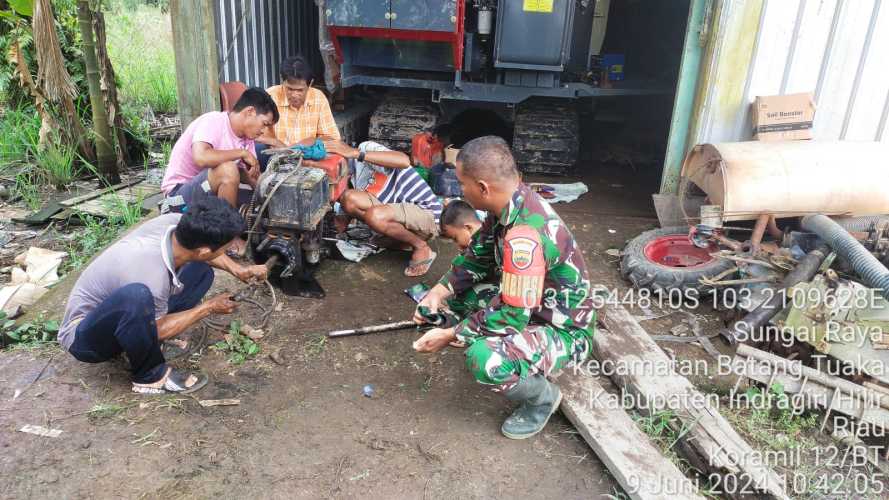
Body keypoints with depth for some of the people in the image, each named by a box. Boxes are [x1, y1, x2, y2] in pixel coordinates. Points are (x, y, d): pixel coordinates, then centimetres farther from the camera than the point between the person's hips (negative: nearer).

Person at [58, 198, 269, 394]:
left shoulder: (175, 222, -19)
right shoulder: (152, 277, -37)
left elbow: (200, 249, 7)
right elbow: (158, 329, -17)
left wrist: (237, 269, -3)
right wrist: (209, 308, -9)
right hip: (84, 340, -8)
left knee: (201, 270, 1)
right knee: (137, 296, -39)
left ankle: (146, 345, 1)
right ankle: (150, 375, -13)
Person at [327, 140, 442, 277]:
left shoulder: (366, 148, -13)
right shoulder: (353, 176, 12)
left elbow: (404, 160, -31)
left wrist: (356, 153, -33)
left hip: (427, 213, -8)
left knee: (375, 216, -34)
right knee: (350, 198, -11)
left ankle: (422, 248, -7)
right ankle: (402, 241, 4)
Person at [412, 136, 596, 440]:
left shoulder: (525, 237, -36)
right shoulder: (512, 202, -9)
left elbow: (513, 316, -31)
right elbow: (477, 257, 4)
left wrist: (450, 335, -22)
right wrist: (440, 292, -9)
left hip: (565, 332, -8)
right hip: (533, 306, 8)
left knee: (484, 360, -32)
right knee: (458, 290, 8)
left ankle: (542, 398, -2)